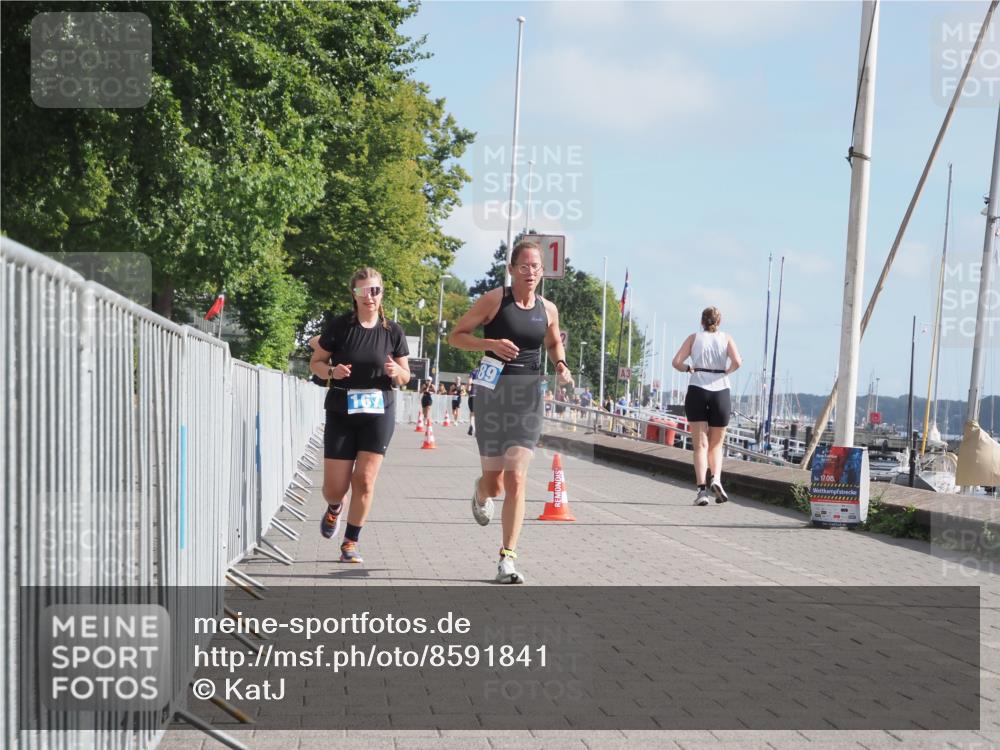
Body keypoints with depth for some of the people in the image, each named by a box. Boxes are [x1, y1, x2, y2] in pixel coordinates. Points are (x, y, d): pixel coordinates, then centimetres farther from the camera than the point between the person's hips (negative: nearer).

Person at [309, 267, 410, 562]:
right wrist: (332, 372, -16)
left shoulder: (393, 332, 1)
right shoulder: (339, 327, -5)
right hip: (341, 413, -1)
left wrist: (396, 372, -14)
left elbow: (405, 375, 9)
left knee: (364, 479, -7)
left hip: (379, 413, 1)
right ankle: (335, 508, 38)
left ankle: (351, 543, 10)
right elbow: (315, 362, 4)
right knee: (334, 487, 0)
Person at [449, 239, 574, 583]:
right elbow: (456, 335, -1)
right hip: (494, 391, -2)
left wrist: (561, 365, 4)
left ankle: (507, 559, -5)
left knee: (516, 481, -8)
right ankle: (482, 492, 45)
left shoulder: (548, 309, 7)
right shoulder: (494, 299, -4)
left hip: (528, 394, 2)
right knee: (494, 483, 5)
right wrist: (491, 343, -17)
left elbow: (553, 343, 25)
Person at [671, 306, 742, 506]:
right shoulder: (726, 338, 7)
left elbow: (676, 362, -4)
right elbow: (737, 362, -11)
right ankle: (716, 478, -11)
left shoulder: (694, 338, 7)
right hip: (720, 392, 0)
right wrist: (727, 371, 8)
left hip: (697, 392, 0)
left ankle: (702, 488, -14)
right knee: (716, 445, 13)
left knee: (700, 445, 0)